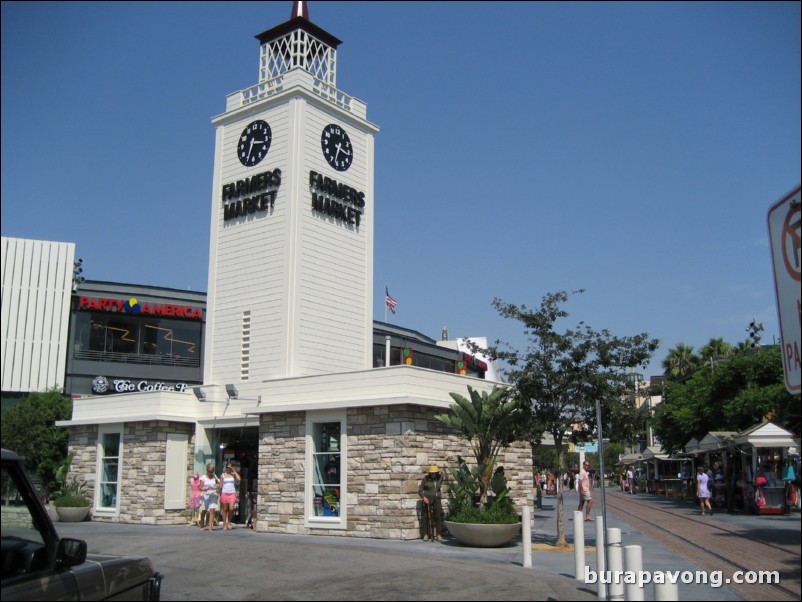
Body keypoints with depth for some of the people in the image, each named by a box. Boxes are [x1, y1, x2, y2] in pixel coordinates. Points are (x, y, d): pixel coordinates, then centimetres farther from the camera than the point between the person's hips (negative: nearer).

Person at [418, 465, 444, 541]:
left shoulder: (440, 477, 0)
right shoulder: (425, 479, -8)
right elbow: (420, 490, -5)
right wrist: (424, 497, -19)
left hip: (437, 499, 2)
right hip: (427, 499, -2)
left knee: (437, 517, -4)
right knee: (427, 517, 0)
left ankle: (438, 534, 1)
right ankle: (426, 534, 5)